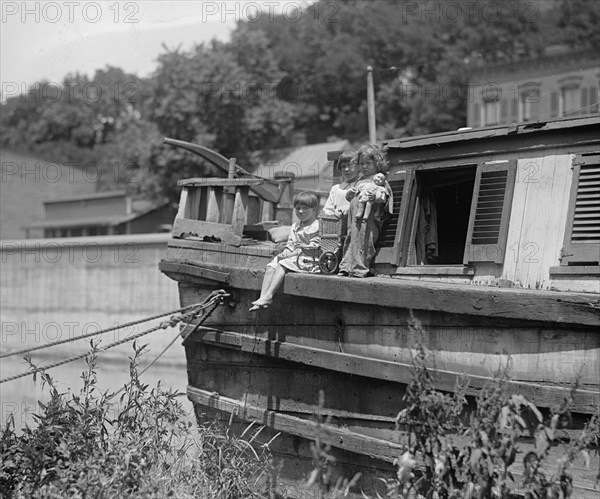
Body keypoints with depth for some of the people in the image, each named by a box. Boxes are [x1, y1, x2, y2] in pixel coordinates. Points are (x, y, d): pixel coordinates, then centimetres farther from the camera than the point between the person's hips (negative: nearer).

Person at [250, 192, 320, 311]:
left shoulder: (316, 227, -8)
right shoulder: (295, 227, 20)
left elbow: (313, 248, -15)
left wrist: (291, 254, -16)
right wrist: (284, 253, -4)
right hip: (291, 257, 8)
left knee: (282, 265, -28)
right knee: (270, 267, -11)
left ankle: (268, 296, -33)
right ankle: (263, 296, -21)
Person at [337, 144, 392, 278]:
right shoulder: (360, 181, 25)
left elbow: (383, 196, -13)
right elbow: (353, 198, 31)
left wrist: (374, 195, -33)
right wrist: (350, 194, 9)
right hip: (354, 215, 8)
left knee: (362, 240, -13)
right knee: (350, 240, 9)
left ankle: (359, 268, -12)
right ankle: (346, 267, 14)